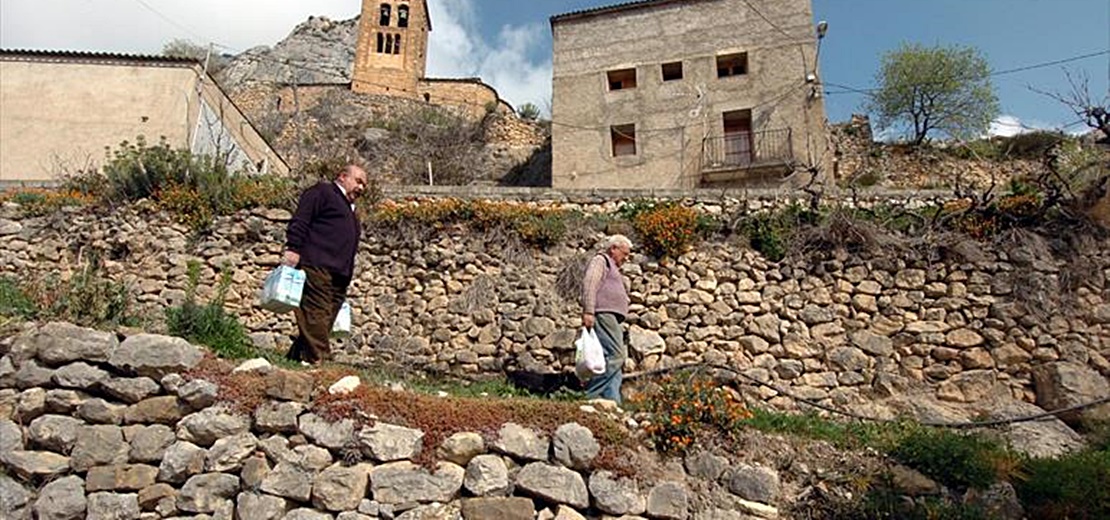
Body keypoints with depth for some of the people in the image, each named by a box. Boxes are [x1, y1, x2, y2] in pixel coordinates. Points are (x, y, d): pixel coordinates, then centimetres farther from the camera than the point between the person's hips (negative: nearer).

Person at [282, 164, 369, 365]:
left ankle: (295, 358, 7)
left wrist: (345, 282, 26)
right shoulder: (322, 192, 8)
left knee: (324, 322, 3)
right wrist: (293, 248, -18)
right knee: (315, 316, -14)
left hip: (338, 276, 9)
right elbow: (300, 221, -6)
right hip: (316, 266, -9)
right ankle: (316, 359, -17)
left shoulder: (350, 211, 33)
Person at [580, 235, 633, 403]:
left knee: (618, 358, 3)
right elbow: (589, 283, -12)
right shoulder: (600, 260, 4)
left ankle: (612, 401, 1)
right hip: (603, 314, -10)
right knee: (615, 355, -20)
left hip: (612, 318, 10)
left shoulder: (613, 268, 34)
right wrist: (588, 311, -24)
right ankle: (591, 394, -20)